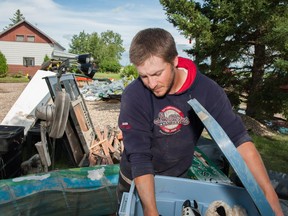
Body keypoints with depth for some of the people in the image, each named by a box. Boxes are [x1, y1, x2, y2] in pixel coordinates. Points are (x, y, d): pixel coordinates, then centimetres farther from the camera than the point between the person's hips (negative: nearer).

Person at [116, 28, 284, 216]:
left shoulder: (206, 89, -21)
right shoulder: (134, 95, -27)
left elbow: (238, 138, -20)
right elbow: (139, 156, -28)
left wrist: (269, 193, -26)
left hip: (179, 179, 2)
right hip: (137, 182, -1)